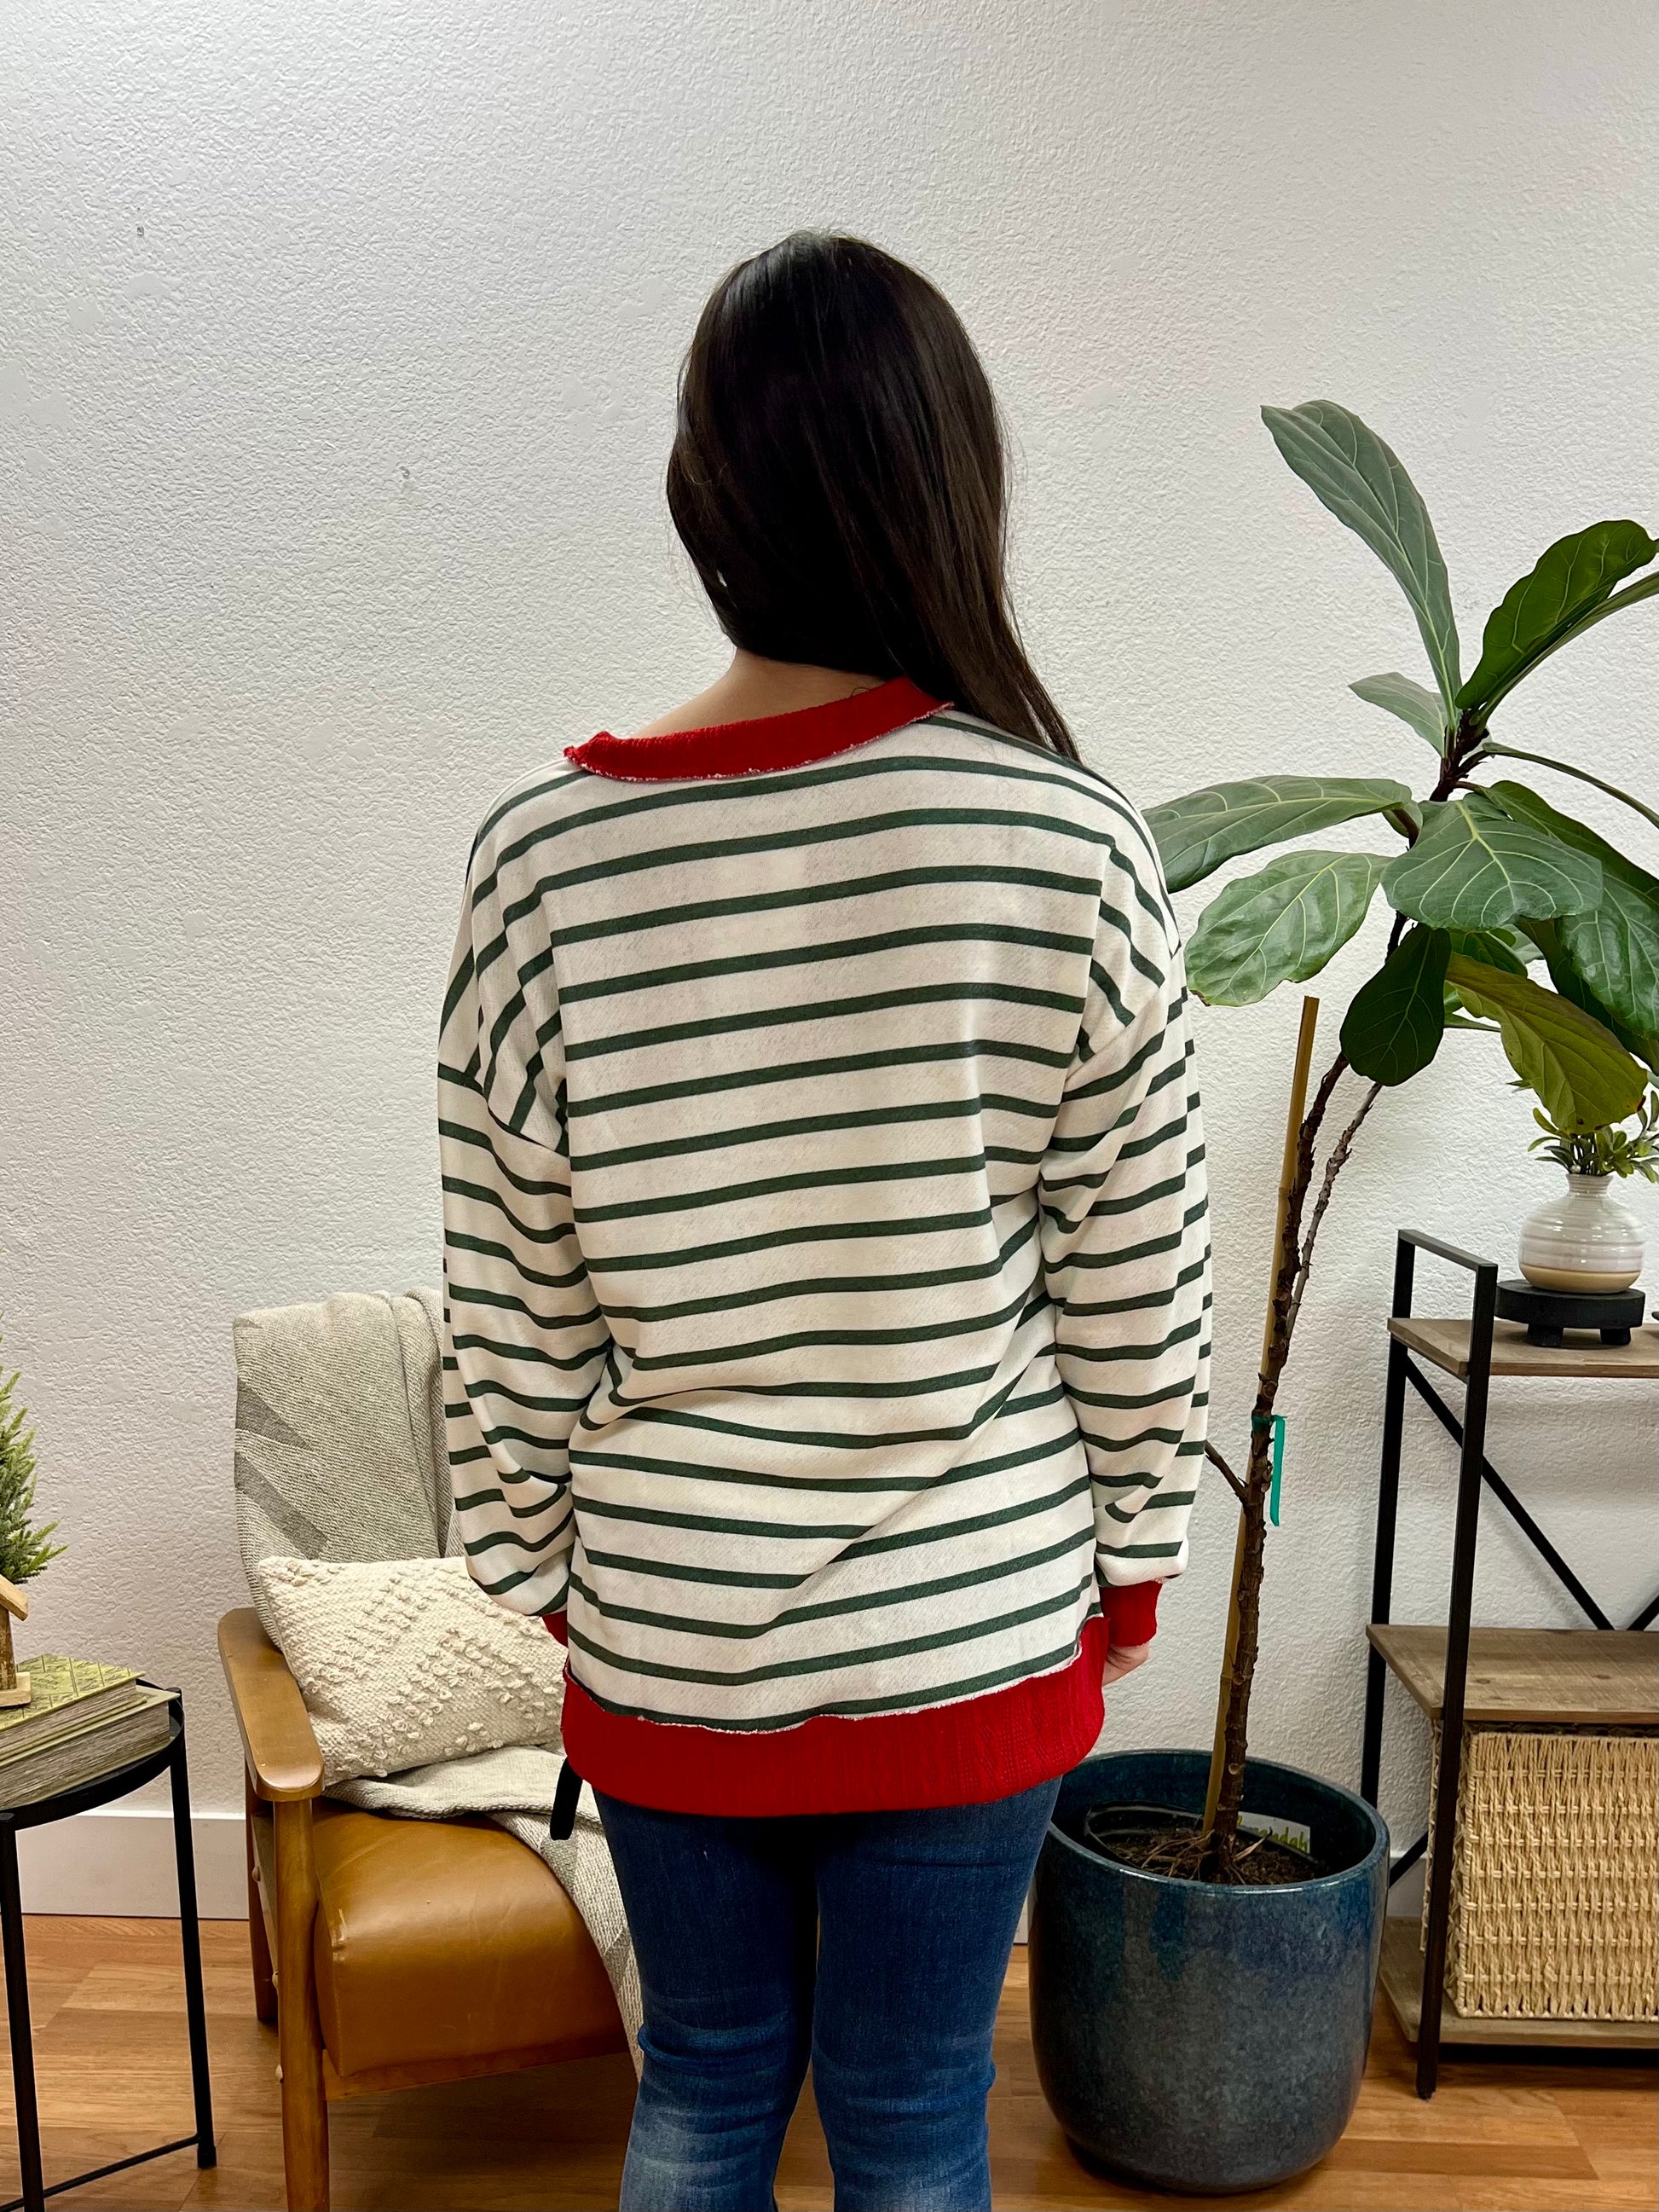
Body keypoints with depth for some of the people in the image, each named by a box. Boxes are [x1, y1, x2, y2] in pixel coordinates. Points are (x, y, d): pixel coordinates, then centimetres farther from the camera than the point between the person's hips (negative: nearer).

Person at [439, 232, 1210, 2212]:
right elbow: (1139, 1290, -9)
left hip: (660, 1639, 2)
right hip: (972, 1640, -1)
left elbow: (508, 1319, -6)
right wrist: (1133, 1550, 8)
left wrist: (534, 1574, 10)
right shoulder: (1066, 841, -17)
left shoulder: (544, 854, -12)